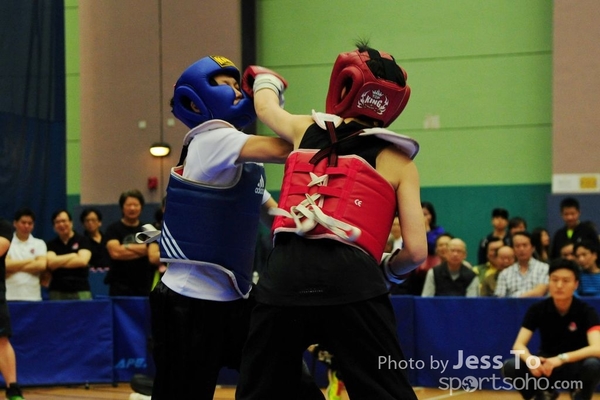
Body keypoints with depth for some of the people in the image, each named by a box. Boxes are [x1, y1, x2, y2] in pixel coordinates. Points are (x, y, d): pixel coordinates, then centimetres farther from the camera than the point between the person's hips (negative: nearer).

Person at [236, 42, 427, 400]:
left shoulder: (306, 130, 20)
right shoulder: (397, 161, 13)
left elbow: (265, 107, 43)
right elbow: (416, 250, 6)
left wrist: (266, 80, 65)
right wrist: (388, 271, 27)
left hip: (286, 274, 3)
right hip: (352, 278, -2)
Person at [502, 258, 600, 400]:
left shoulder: (586, 311, -15)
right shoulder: (537, 309, -9)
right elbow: (519, 345, -15)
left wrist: (562, 359, -41)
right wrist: (530, 359, -39)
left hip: (575, 366, -2)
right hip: (546, 365, 2)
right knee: (511, 366, -26)